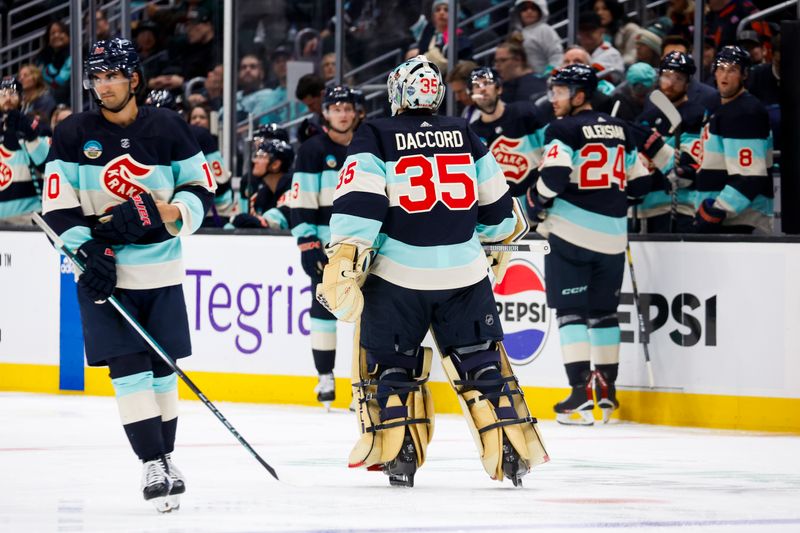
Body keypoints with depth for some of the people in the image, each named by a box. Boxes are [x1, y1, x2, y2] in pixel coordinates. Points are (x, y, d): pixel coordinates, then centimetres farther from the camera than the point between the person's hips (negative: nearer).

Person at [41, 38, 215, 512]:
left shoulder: (168, 129, -2)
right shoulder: (73, 136, -3)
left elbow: (201, 190, 2)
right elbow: (58, 208, -3)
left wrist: (156, 214, -16)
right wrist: (87, 250, -17)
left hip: (161, 271, 1)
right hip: (104, 271, -1)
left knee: (163, 367, 6)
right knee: (129, 368, -8)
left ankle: (167, 455, 19)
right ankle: (152, 465, -5)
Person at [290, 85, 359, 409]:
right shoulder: (313, 150, -4)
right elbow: (301, 202, -8)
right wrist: (308, 245, -14)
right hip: (326, 244, -4)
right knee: (325, 306, -3)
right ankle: (325, 379, 3)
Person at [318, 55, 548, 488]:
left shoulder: (377, 137, -2)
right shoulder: (464, 135, 9)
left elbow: (359, 203, -13)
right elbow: (495, 203, 15)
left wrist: (343, 259, -15)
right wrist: (503, 232, 35)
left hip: (399, 272, -3)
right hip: (463, 272, 3)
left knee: (390, 362, 10)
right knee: (479, 360, 11)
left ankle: (397, 454, 3)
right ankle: (513, 451, 5)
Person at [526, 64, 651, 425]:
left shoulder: (565, 130, -8)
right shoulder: (620, 130, 11)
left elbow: (553, 176, -20)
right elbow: (640, 183, 14)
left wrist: (535, 204, -2)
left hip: (572, 230, -6)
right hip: (612, 235, 6)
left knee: (571, 310, -3)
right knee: (603, 311, 16)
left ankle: (582, 392, -13)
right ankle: (606, 390, 19)